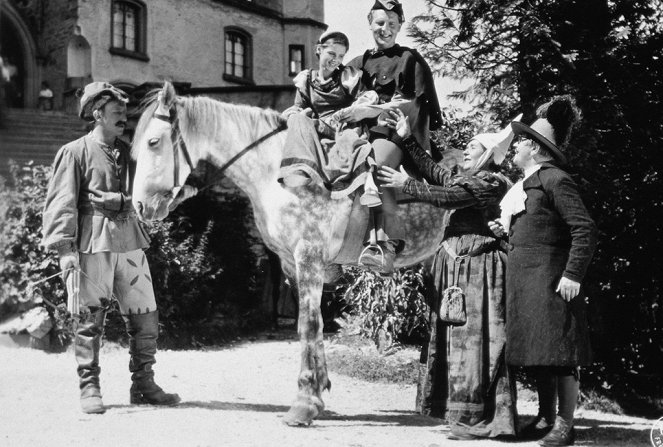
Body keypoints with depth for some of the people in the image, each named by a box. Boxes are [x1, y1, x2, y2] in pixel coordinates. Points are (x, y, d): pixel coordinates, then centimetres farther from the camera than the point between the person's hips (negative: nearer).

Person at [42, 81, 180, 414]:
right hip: (93, 245, -5)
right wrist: (66, 248, -16)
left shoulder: (128, 153, 16)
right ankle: (89, 388, 9)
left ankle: (143, 385, 15)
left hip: (130, 242, 6)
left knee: (146, 317, 5)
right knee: (90, 318, 0)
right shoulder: (75, 152, -1)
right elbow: (62, 203, -7)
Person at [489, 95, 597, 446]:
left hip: (549, 280, -9)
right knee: (539, 353, 13)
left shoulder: (555, 180, -11)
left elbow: (585, 230, -16)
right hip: (524, 280, 9)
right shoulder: (525, 184, 17)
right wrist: (505, 230, 9)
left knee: (558, 353, -5)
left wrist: (572, 275, -20)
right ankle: (546, 418, 21)